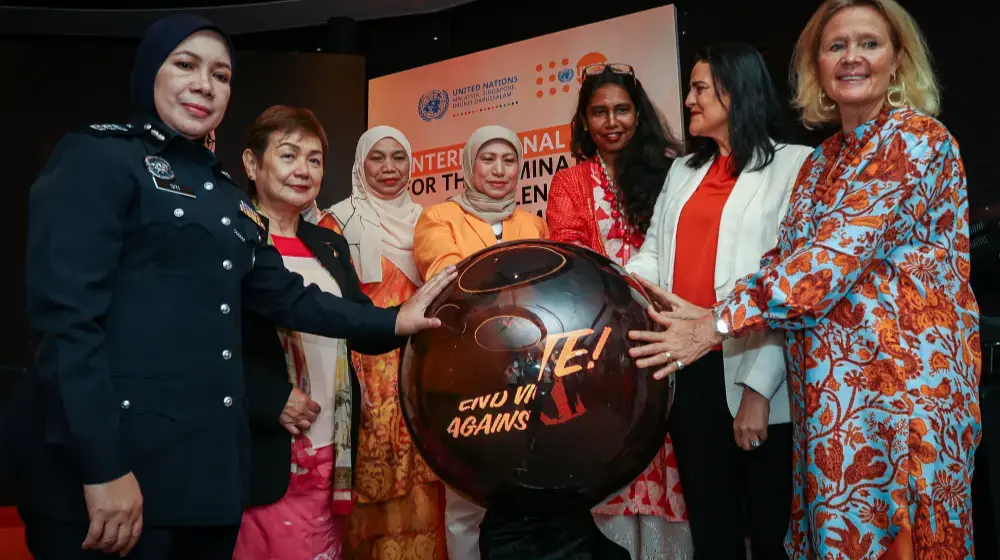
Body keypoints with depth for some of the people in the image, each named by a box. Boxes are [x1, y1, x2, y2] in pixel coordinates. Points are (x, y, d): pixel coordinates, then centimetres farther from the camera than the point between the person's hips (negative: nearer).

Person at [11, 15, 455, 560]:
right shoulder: (97, 157, -5)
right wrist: (101, 467, -20)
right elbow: (66, 313, -14)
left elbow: (283, 297, 20)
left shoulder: (226, 195, 17)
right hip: (117, 461, -7)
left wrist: (392, 321, 15)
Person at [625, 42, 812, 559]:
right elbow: (653, 260, 12)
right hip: (687, 369, 5)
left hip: (750, 376, -5)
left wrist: (759, 385, -16)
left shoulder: (794, 165, -2)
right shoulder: (683, 171, 17)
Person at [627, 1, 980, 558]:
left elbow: (836, 257, -20)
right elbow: (790, 255, 7)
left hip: (901, 381, -7)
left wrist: (721, 322, -20)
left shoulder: (916, 138, -9)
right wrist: (717, 307, -9)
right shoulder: (822, 160, 14)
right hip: (831, 386, 7)